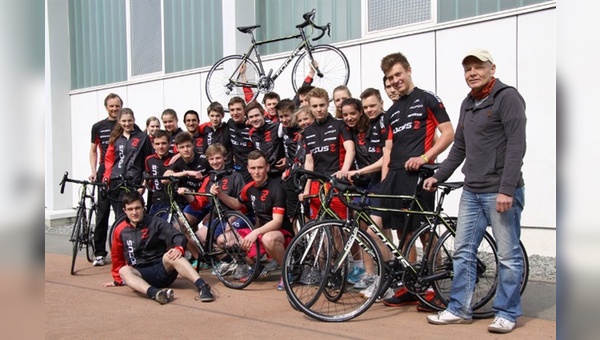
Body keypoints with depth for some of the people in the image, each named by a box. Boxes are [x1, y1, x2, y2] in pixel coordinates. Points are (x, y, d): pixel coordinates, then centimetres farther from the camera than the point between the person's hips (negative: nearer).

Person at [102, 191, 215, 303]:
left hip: (164, 270, -2)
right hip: (142, 275, 2)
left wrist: (179, 248, -33)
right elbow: (117, 256, 18)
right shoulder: (120, 230, 4)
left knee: (171, 255, -34)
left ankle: (202, 286, -53)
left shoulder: (156, 223, -2)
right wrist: (117, 280, 23)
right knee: (124, 271, -31)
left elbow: (179, 236, -11)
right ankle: (154, 293, -60)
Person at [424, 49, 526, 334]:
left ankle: (507, 313, 13)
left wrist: (506, 189, -20)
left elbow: (516, 146, -15)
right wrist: (438, 176, 16)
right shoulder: (468, 104, 16)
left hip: (500, 192, -8)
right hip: (471, 192, 8)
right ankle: (459, 309, 19)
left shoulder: (508, 97, -7)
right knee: (462, 251, 9)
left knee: (508, 255, 1)